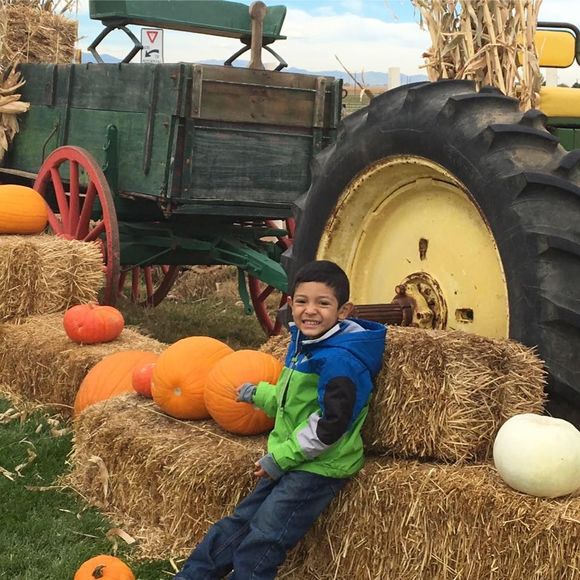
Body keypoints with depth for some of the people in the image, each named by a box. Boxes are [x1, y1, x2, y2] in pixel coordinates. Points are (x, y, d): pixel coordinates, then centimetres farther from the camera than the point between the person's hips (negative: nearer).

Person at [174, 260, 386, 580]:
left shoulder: (339, 360, -22)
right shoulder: (302, 344, 7)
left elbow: (330, 426, -25)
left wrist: (281, 458, -18)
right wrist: (257, 393, 29)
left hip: (319, 466, -9)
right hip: (288, 460, 9)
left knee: (261, 541, -11)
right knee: (240, 521, 13)